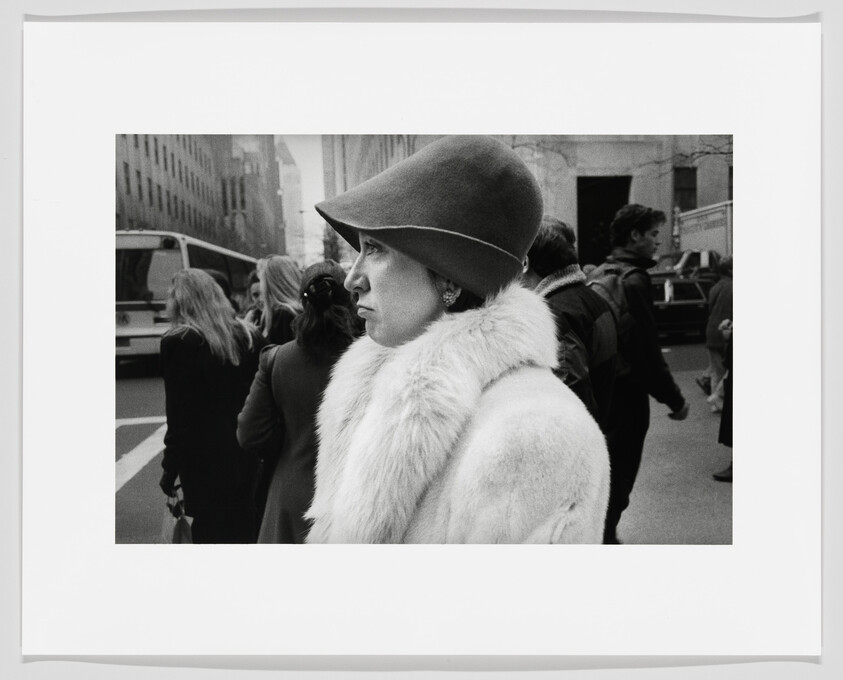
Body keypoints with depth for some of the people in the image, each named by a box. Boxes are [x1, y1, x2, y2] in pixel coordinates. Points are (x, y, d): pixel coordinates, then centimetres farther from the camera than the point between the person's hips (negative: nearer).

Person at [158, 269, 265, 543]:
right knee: (247, 534, 16)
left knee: (211, 534, 6)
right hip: (249, 463, 5)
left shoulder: (177, 343, -11)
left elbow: (178, 415, -12)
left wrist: (170, 470, -4)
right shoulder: (251, 338, 3)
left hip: (204, 466, -5)